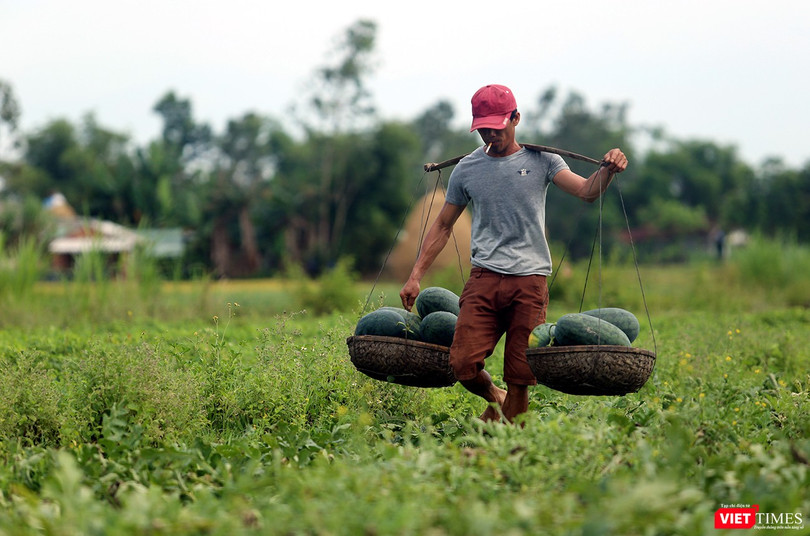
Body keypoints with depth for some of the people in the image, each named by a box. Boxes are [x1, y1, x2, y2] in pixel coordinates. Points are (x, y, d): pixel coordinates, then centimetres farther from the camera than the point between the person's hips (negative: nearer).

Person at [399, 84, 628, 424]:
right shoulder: (466, 169, 11)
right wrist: (415, 277, 13)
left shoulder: (540, 161, 6)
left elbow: (587, 192, -6)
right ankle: (494, 398, 19)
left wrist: (607, 171, -28)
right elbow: (443, 226, 19)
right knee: (463, 365, -13)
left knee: (520, 378, -4)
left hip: (530, 280, -1)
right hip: (484, 278, 1)